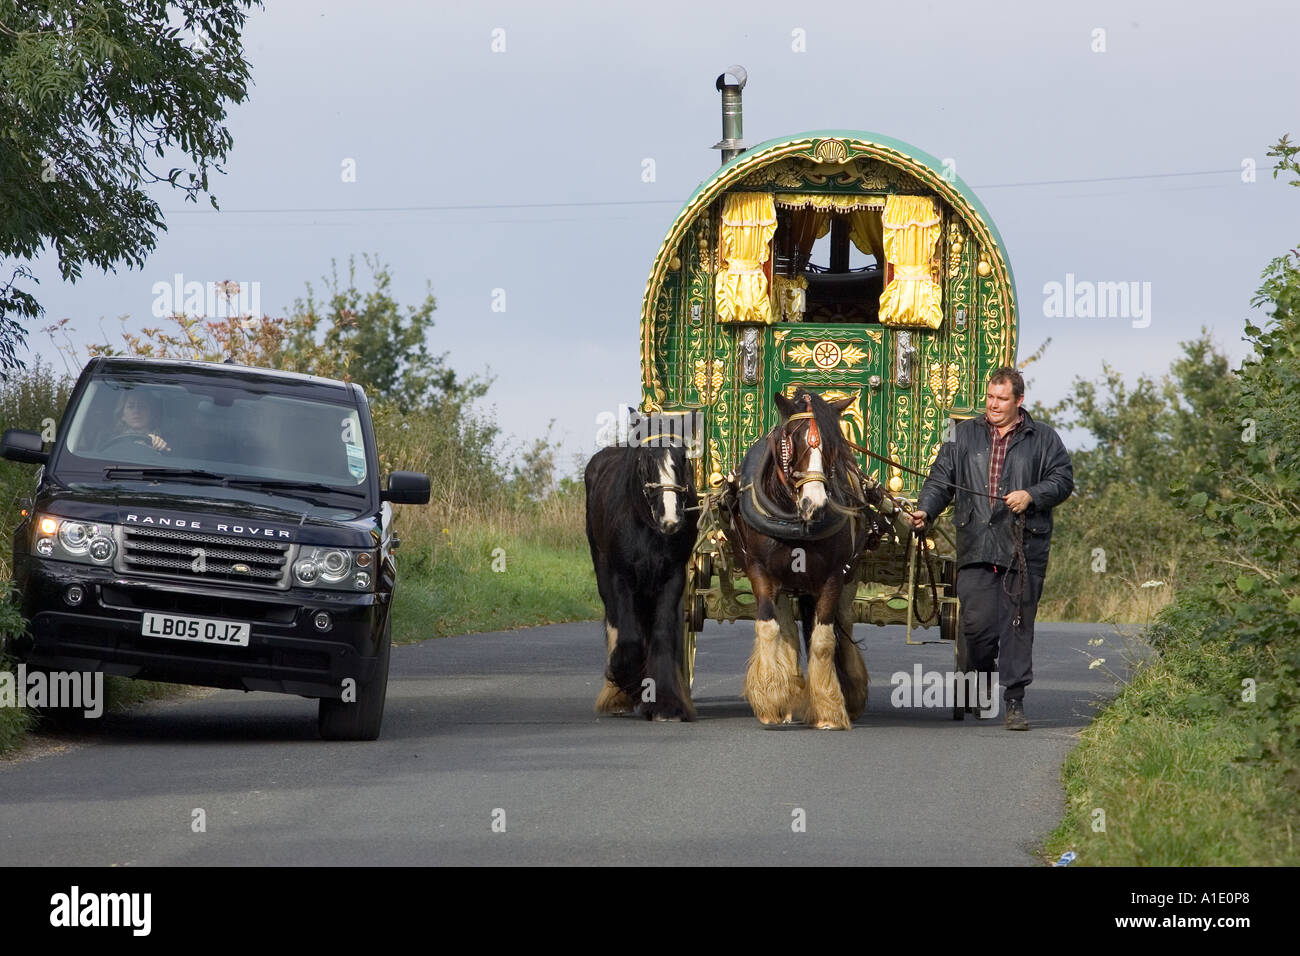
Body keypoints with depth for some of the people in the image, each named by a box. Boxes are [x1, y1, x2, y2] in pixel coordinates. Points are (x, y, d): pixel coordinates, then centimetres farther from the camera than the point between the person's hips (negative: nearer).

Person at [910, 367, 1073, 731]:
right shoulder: (964, 435, 13)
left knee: (1018, 625, -2)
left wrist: (1033, 495, -11)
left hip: (1024, 548, -1)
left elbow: (1063, 479, 6)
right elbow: (941, 478, 10)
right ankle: (982, 676, 24)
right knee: (977, 622, -5)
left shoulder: (1043, 439, 9)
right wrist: (925, 510, -7)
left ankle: (1014, 701, 3)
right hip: (976, 546, 1)